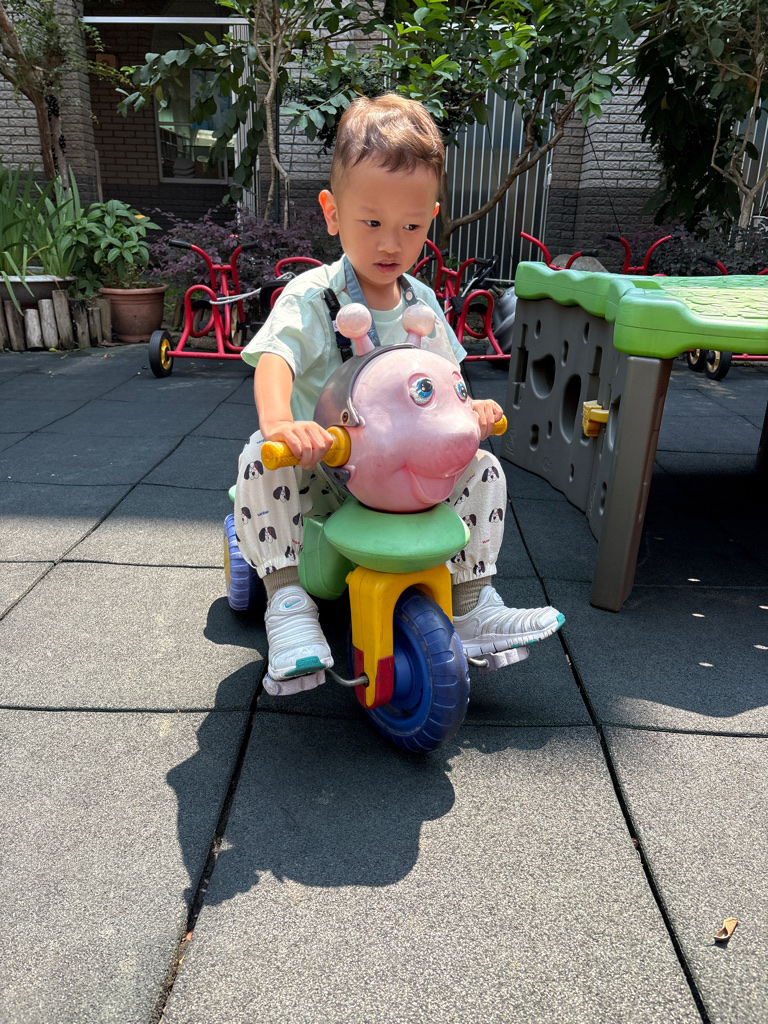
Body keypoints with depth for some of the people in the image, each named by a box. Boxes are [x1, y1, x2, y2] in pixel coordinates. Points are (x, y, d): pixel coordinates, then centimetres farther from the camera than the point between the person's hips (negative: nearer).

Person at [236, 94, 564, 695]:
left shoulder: (422, 302, 4)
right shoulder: (312, 297, -14)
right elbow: (274, 359, -31)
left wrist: (467, 409, -13)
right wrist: (278, 422, -53)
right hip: (319, 471, -4)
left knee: (483, 467, -8)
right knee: (262, 463, -31)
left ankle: (472, 602, 0)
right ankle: (287, 599, -19)